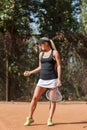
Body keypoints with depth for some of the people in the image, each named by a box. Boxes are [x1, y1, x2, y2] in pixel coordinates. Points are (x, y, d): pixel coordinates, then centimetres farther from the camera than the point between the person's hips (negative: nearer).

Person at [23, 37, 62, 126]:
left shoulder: (55, 52, -2)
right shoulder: (41, 54, 15)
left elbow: (59, 66, -5)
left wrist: (59, 79, -13)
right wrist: (30, 72, 10)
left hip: (52, 79, -5)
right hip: (42, 79, 5)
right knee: (35, 97, -3)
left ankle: (50, 119, 7)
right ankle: (30, 118, 4)